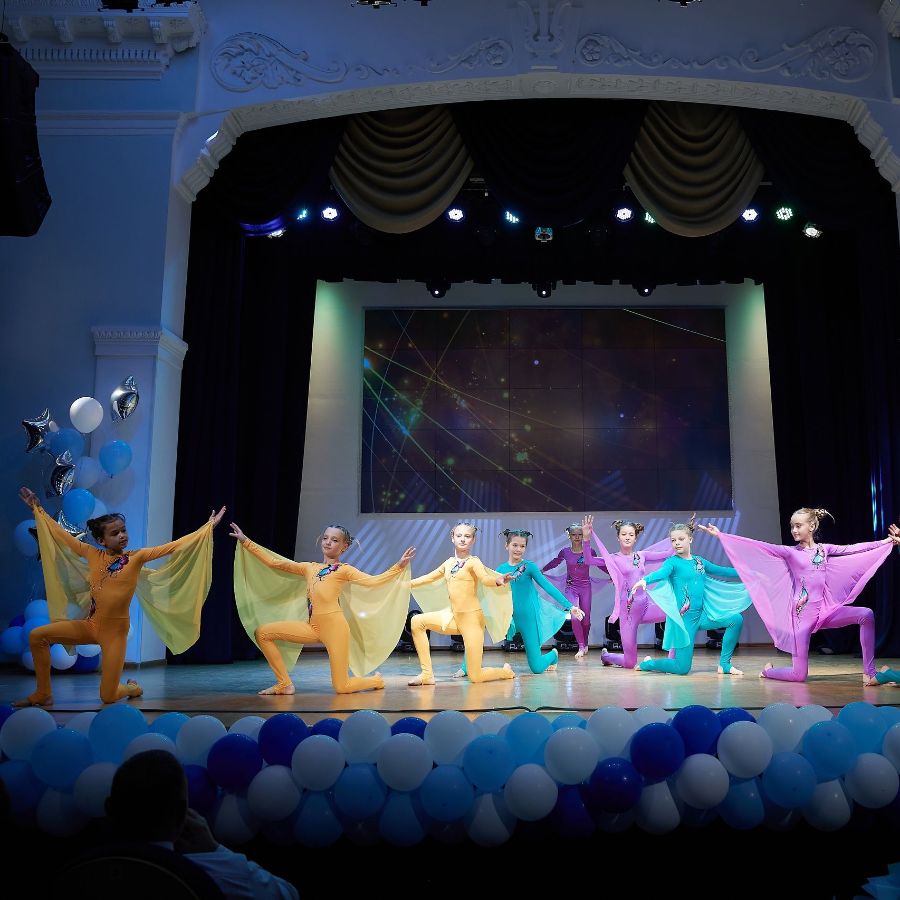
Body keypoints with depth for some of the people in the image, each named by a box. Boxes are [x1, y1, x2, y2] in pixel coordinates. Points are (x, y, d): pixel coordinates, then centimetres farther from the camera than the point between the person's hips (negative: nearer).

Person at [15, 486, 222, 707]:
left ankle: (132, 688, 33)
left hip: (116, 631, -4)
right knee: (37, 636, -9)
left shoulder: (136, 557, -8)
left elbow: (174, 547, -11)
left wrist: (209, 526, -14)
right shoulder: (93, 555, 0)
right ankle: (43, 694, 9)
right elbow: (61, 534, 9)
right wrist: (37, 508, 14)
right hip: (90, 625, 4)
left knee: (108, 697, -6)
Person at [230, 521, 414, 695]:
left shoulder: (344, 570, 4)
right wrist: (245, 541, 14)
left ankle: (376, 679, 28)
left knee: (341, 687, -5)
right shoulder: (309, 568, 17)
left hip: (334, 626, -5)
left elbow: (373, 581, -10)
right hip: (312, 627, 5)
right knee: (262, 632, -4)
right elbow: (273, 562, 16)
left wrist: (399, 566, -21)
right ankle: (284, 684, 5)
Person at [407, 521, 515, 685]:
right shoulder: (449, 563, 9)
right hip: (453, 617, 6)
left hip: (472, 618, -6)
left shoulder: (473, 561, -9)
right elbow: (428, 578, 23)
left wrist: (498, 581, -50)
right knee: (417, 621, -7)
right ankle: (427, 674, 0)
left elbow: (485, 579, -28)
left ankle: (506, 671, 27)